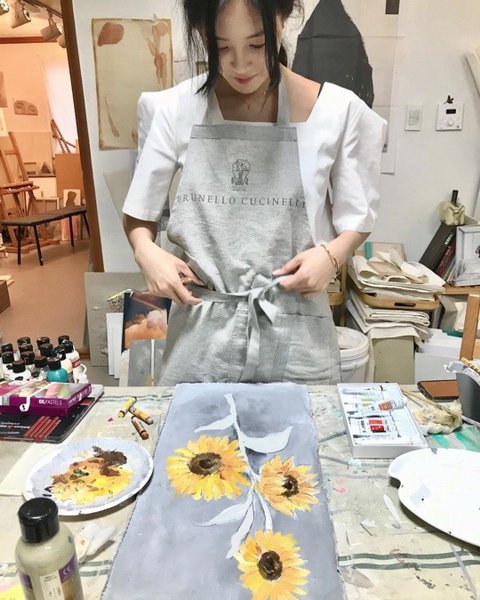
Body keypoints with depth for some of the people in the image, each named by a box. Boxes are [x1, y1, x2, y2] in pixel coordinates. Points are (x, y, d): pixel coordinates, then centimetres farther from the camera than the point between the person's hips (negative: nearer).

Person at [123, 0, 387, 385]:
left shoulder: (337, 112, -4)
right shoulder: (172, 111, -2)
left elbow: (356, 219, 6)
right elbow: (139, 214, 7)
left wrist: (332, 254, -14)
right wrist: (146, 251, -13)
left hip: (296, 335, 0)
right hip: (201, 331, 1)